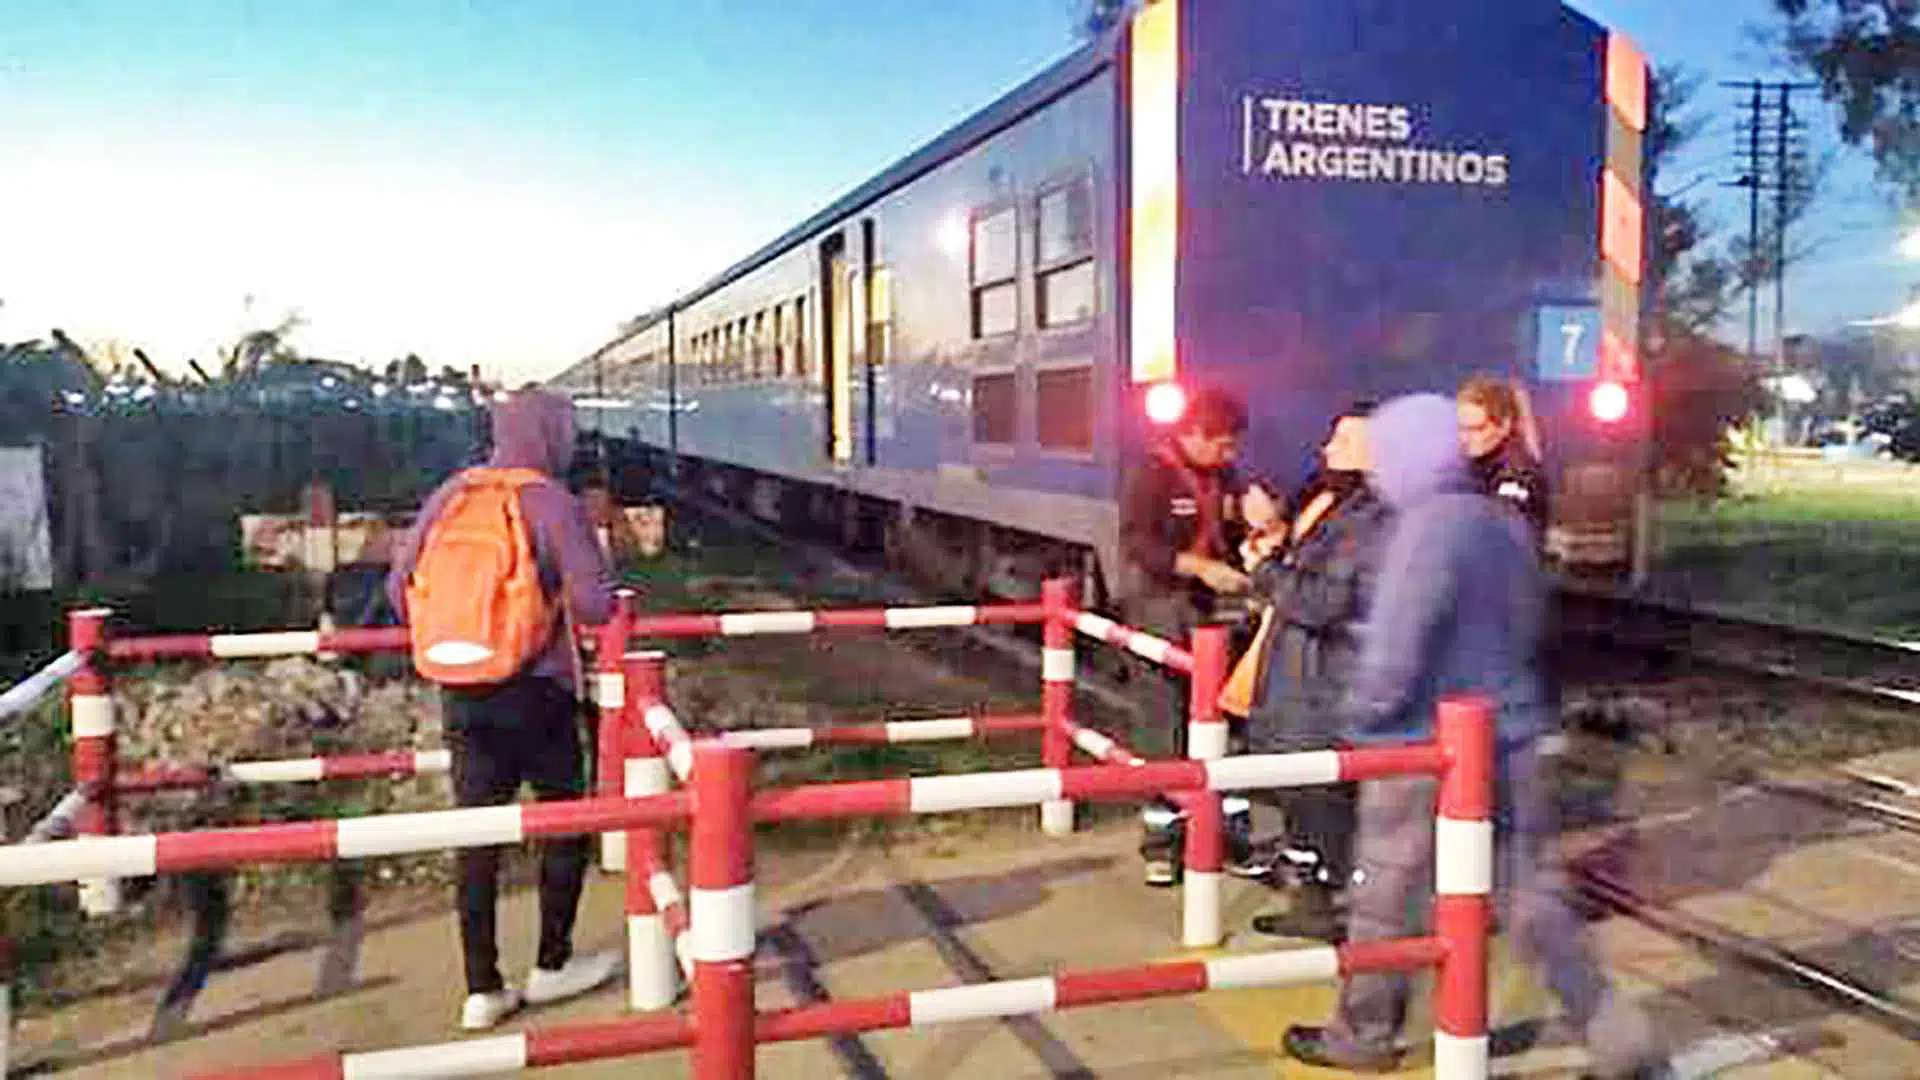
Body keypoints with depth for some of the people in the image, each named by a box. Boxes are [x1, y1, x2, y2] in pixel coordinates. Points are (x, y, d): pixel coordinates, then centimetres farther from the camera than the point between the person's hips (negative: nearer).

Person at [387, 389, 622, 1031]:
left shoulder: (451, 494, 4)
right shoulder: (553, 502, -11)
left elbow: (400, 587, 5)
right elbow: (594, 604, -16)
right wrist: (560, 596, 7)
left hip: (462, 692, 5)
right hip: (537, 690, -4)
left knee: (477, 835, 10)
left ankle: (482, 990, 14)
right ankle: (552, 965, 23)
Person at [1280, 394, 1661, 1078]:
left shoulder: (1426, 528, -19)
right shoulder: (1505, 523, 7)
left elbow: (1394, 645, -23)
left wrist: (1361, 715, -8)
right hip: (1507, 741, 8)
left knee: (1382, 895, 10)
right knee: (1526, 893, 15)